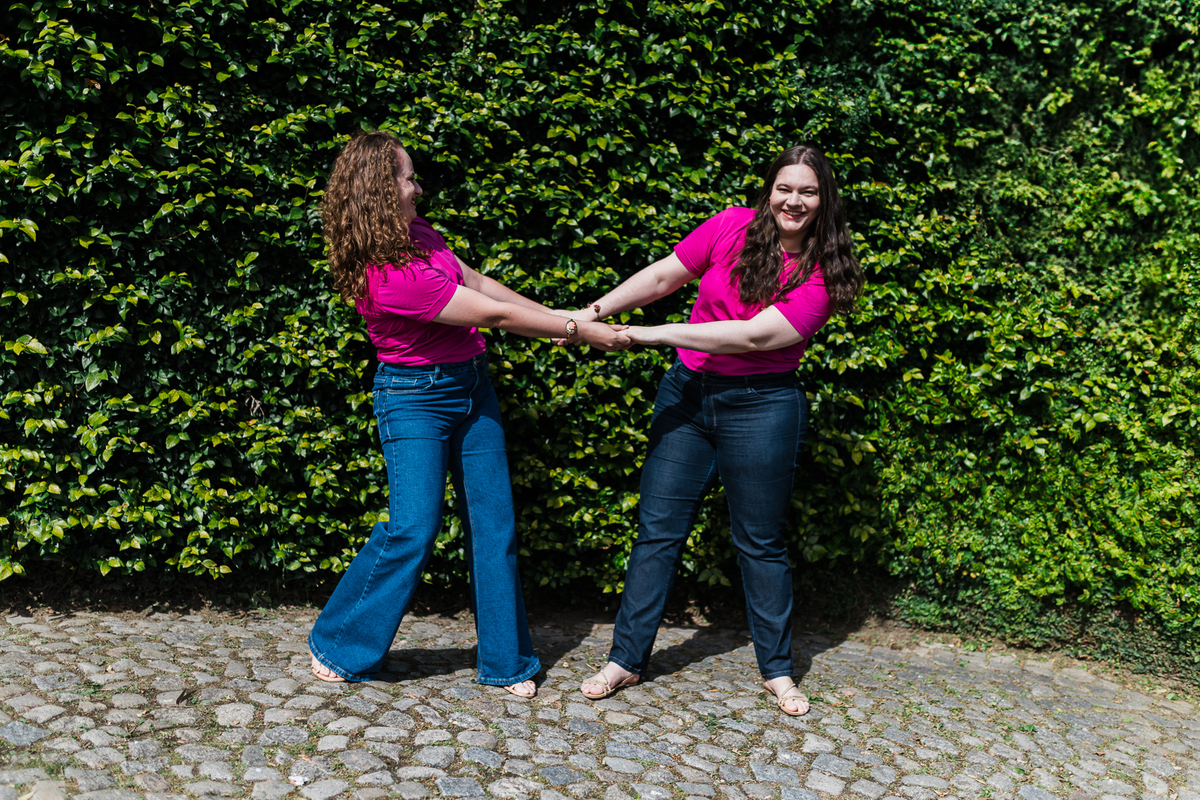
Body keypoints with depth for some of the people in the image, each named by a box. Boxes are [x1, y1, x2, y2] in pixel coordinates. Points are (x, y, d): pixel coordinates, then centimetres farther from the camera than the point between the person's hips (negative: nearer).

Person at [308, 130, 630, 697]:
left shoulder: (418, 235, 3)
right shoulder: (388, 278, -25)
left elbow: (481, 282, 11)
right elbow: (494, 315, -21)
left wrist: (563, 319, 8)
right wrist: (581, 331, -13)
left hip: (470, 387, 8)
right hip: (414, 400, -8)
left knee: (493, 523, 6)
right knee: (412, 529, -9)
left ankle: (506, 661, 17)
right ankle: (336, 645, 14)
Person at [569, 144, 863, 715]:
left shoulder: (823, 276, -9)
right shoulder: (734, 226, 0)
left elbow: (752, 335, -19)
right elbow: (663, 277, 6)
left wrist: (652, 334, -22)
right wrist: (597, 310, -5)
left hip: (761, 406, -3)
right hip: (687, 390, 3)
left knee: (760, 542, 7)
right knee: (658, 529, 4)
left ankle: (777, 671, 25)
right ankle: (627, 658, 16)